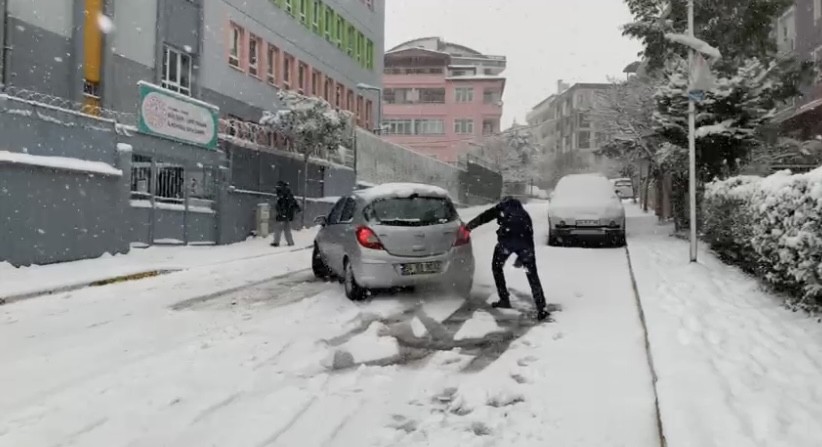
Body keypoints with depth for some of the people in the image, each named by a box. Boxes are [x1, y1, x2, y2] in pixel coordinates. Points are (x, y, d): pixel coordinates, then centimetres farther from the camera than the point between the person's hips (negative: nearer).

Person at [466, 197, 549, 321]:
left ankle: (504, 300, 21)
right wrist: (521, 257, 38)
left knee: (496, 267, 22)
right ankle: (541, 309, 2)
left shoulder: (502, 207, 25)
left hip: (506, 239, -3)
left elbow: (485, 216, 10)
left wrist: (469, 226, 15)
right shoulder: (524, 214, 35)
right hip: (525, 242, 3)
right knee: (532, 275, 10)